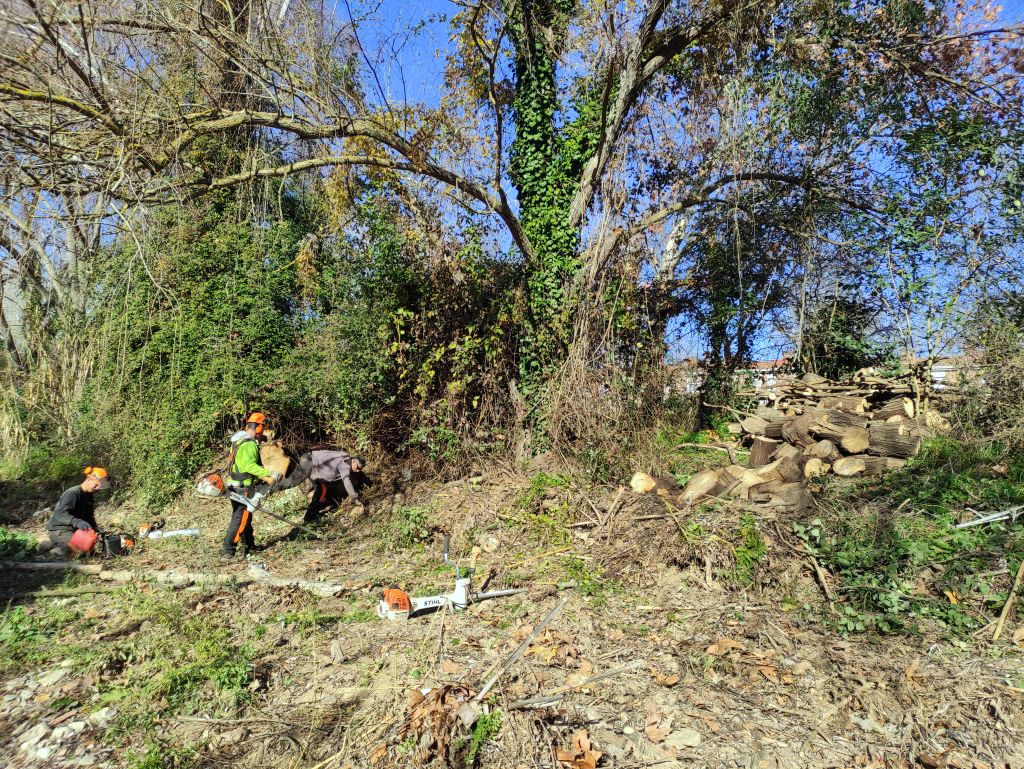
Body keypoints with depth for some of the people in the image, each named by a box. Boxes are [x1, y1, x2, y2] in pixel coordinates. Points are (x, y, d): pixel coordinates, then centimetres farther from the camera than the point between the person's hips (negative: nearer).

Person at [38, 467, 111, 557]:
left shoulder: (90, 496, 8)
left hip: (73, 530, 9)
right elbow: (60, 514, -33)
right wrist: (77, 522, -49)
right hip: (59, 530, -9)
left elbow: (89, 516, 15)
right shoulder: (72, 493, -21)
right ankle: (48, 554, -3)